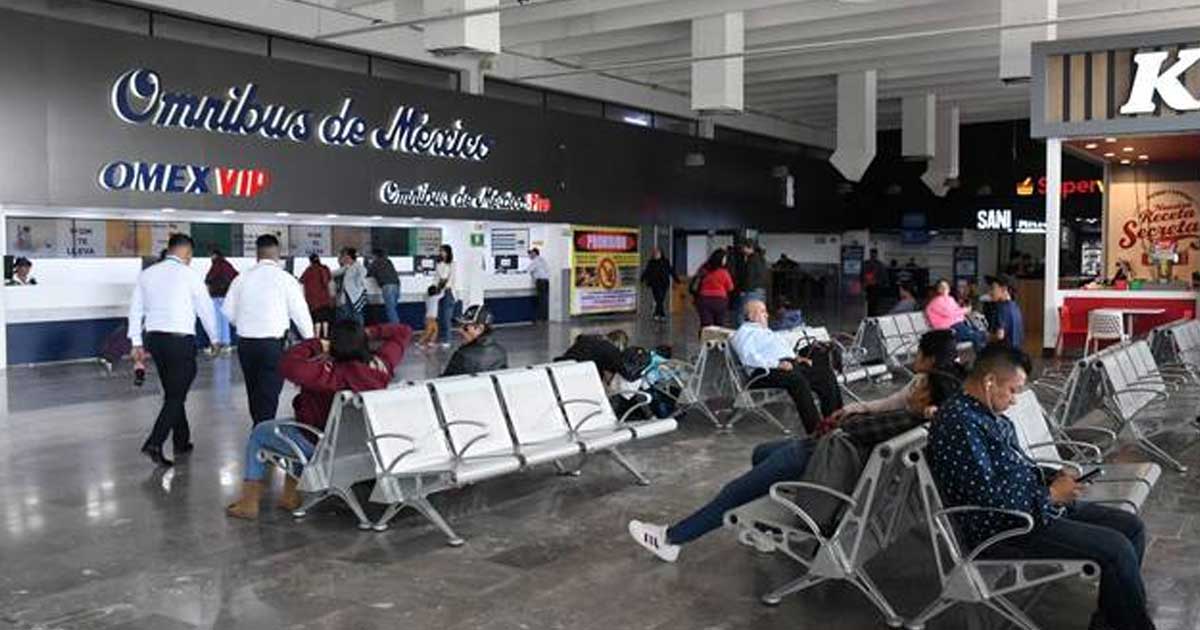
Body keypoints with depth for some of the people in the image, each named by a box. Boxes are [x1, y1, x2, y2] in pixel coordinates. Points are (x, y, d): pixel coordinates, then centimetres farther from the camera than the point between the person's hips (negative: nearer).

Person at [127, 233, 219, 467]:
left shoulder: (147, 274, 9)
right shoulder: (189, 275, -7)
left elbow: (135, 309, 12)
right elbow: (206, 309, 0)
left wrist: (137, 343, 19)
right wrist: (214, 339, 14)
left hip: (153, 338, 6)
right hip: (180, 340, -6)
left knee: (172, 393, 18)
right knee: (176, 396, -2)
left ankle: (181, 442, 26)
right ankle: (154, 444, -13)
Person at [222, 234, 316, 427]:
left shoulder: (241, 278, 1)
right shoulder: (285, 279, -8)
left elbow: (228, 312, 5)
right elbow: (300, 312, -5)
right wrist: (311, 339, 11)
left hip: (245, 343, 4)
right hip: (273, 344, -4)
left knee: (254, 391, 19)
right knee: (269, 395, 1)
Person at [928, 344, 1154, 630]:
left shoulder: (991, 415, 11)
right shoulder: (958, 423, -22)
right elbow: (986, 498, -27)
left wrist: (1053, 480, 4)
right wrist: (1051, 494, -16)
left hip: (1034, 506, 11)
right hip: (1003, 528, -11)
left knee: (1131, 526, 7)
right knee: (1116, 548, -17)